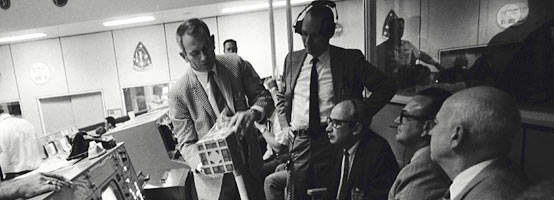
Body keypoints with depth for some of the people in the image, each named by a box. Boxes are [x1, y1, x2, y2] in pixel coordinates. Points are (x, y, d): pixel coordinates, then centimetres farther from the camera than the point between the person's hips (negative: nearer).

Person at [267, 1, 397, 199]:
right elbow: (282, 96, 19)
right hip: (297, 142, 3)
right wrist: (284, 125, 6)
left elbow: (386, 86, -1)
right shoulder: (292, 59, 7)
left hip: (332, 142, -2)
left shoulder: (350, 59, -4)